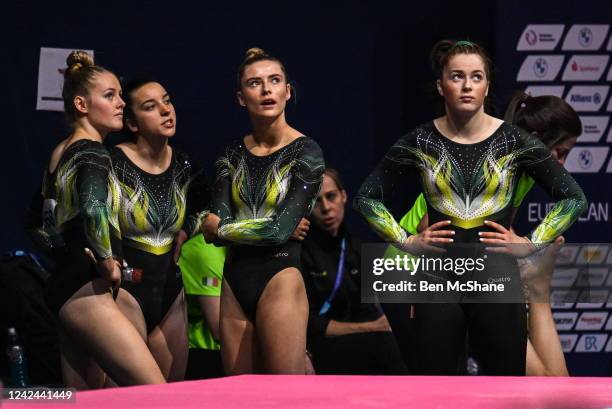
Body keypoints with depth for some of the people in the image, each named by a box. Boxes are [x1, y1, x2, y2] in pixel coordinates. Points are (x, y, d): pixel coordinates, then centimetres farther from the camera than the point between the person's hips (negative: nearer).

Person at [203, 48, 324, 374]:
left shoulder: (306, 152, -5)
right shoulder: (232, 154, 10)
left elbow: (280, 230, -14)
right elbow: (216, 229, -1)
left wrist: (221, 228, -3)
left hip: (280, 278, -5)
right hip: (235, 282, 5)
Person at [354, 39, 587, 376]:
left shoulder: (514, 142, 1)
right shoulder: (420, 142, 2)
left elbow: (574, 198, 5)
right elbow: (367, 197, 10)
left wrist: (531, 244, -3)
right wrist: (405, 240, 0)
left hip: (497, 278, 0)